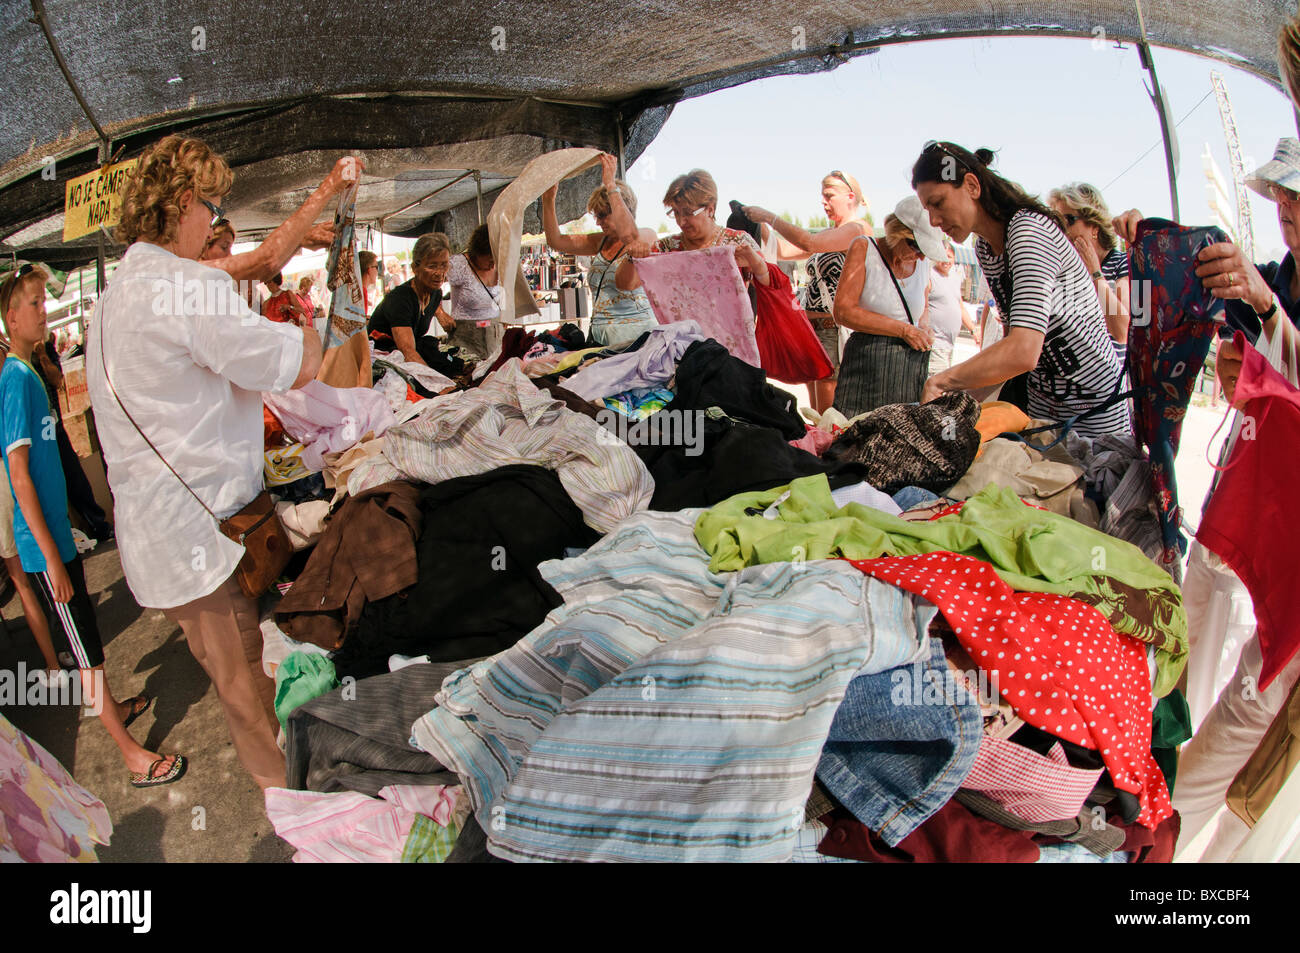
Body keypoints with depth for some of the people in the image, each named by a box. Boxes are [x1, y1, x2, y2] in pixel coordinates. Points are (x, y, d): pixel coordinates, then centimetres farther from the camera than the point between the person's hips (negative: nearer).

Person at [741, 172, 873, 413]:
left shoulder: (859, 228, -8)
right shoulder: (828, 234, 21)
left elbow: (809, 242, -21)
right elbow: (783, 250, 16)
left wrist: (769, 217, -14)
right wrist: (761, 224, 3)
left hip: (836, 328, -9)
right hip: (813, 328, 9)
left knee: (829, 415, -9)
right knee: (816, 413, 10)